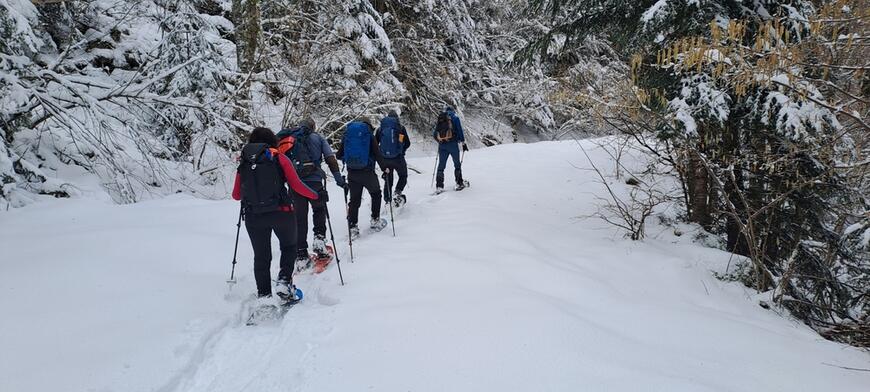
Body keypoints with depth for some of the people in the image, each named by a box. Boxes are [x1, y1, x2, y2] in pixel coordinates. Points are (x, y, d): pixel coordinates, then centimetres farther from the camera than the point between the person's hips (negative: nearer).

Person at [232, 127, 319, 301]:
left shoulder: (243, 164, 8)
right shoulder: (279, 158, 1)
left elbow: (236, 195, 11)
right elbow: (296, 185, -5)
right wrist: (316, 195, 9)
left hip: (253, 217, 2)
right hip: (281, 213, -2)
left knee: (261, 257, 15)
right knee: (289, 246, 21)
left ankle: (263, 295, 15)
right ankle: (284, 280, 3)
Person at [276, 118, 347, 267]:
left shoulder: (289, 138, 20)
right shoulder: (318, 138, 12)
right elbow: (331, 160, 1)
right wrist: (339, 180, -1)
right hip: (314, 181, -2)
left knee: (299, 219, 9)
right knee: (319, 210, 23)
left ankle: (301, 256, 7)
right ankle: (319, 238, 3)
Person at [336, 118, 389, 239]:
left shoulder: (347, 134, 6)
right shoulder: (369, 135, -4)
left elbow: (340, 154, 9)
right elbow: (377, 153, -9)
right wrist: (384, 168, 2)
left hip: (352, 173, 3)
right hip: (367, 172, -3)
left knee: (354, 199, 9)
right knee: (376, 194, 20)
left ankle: (352, 227, 3)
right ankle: (375, 221, 21)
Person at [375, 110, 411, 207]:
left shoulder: (380, 128, 7)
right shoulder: (400, 127, 0)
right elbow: (407, 143, 1)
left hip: (384, 158, 3)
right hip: (398, 158, -3)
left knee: (388, 180, 16)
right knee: (403, 176, 17)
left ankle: (387, 200, 12)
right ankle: (398, 193, -5)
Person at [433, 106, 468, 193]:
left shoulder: (439, 119, 14)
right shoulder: (455, 118, 4)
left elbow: (434, 134, 13)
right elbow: (459, 130, -3)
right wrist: (463, 143, 2)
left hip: (442, 146, 3)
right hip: (452, 143, -3)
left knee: (441, 165, 5)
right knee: (457, 164, 10)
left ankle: (439, 186, -2)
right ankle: (459, 183, 12)